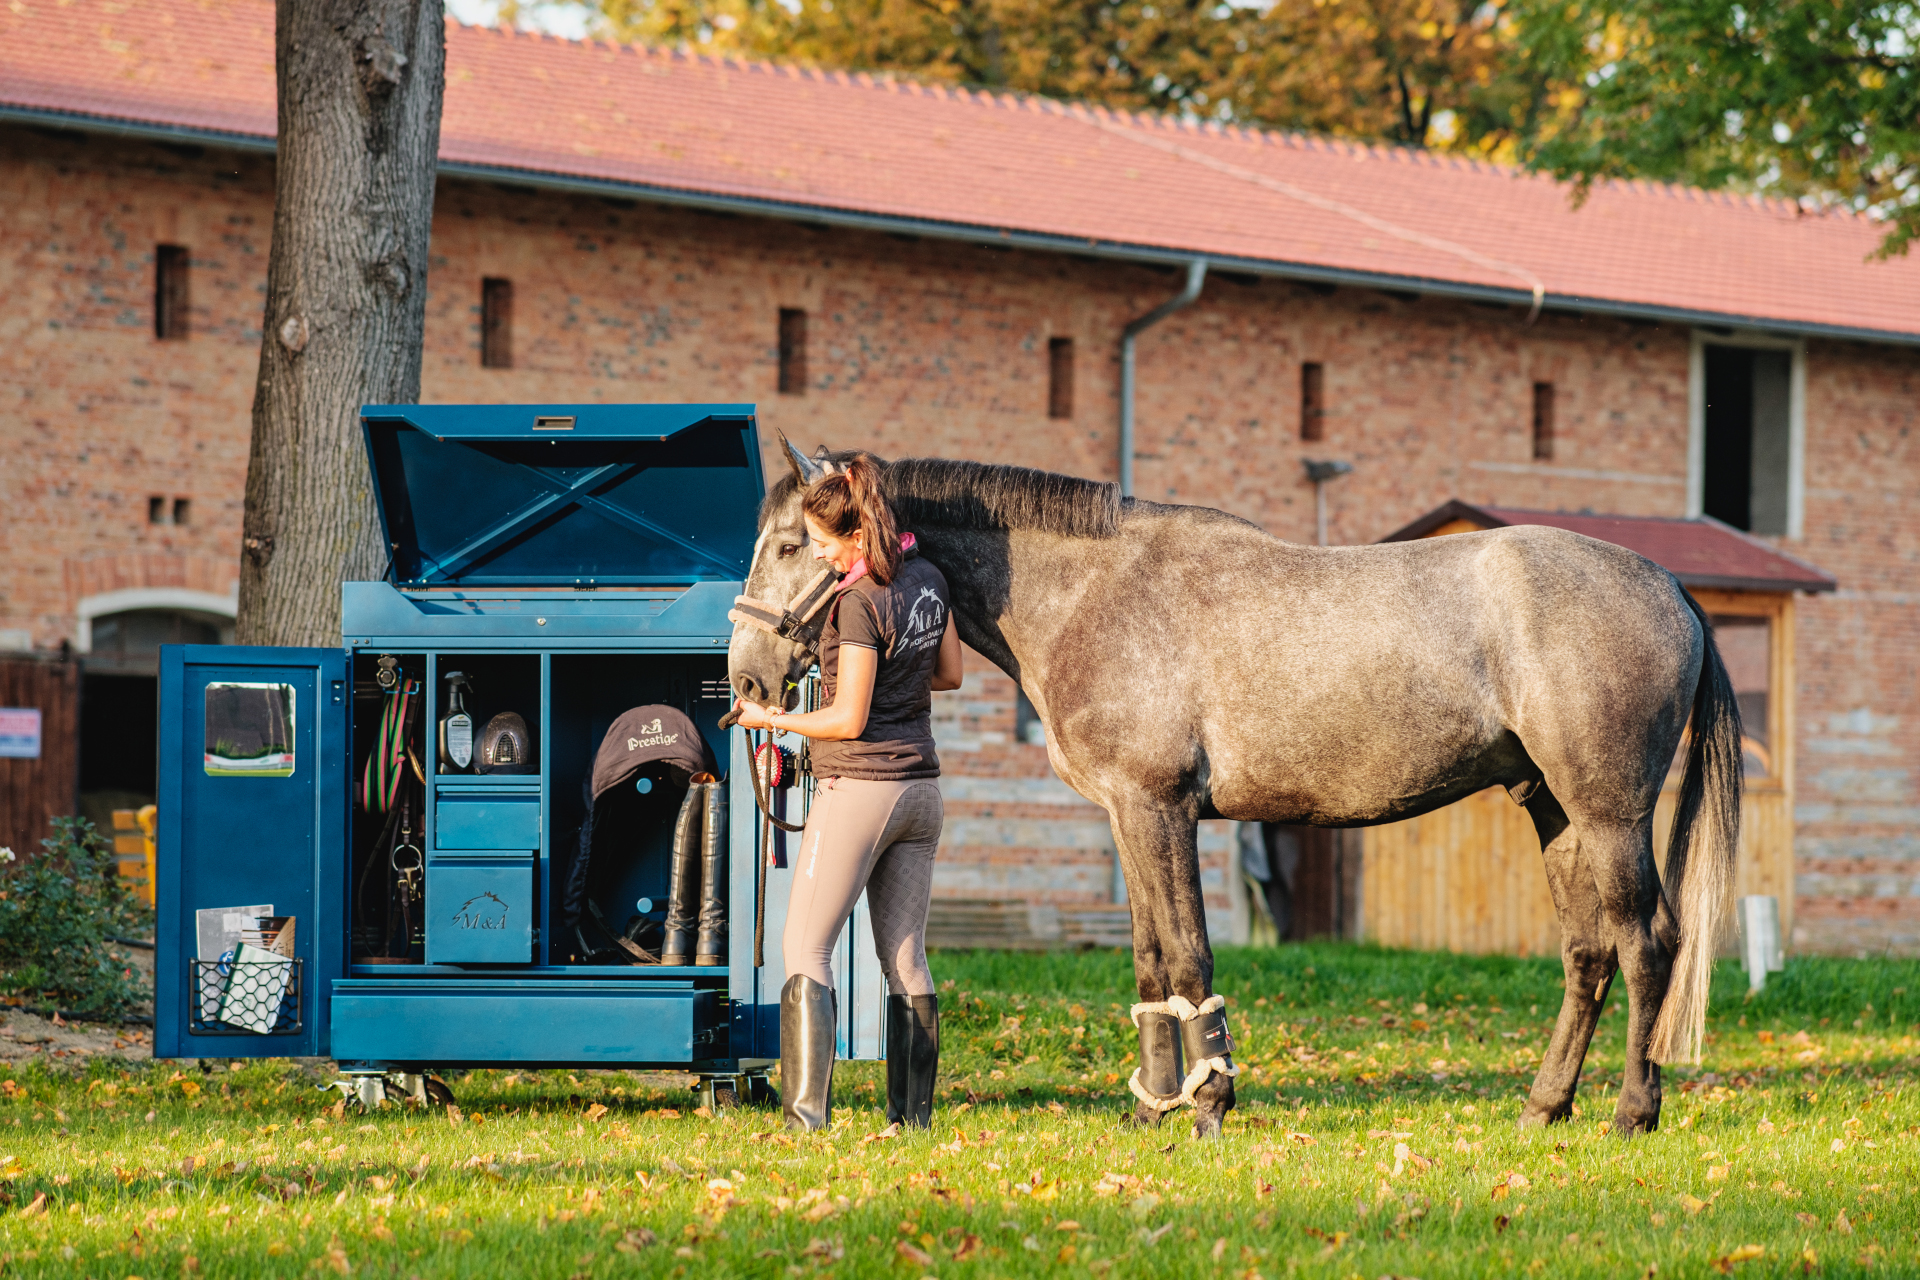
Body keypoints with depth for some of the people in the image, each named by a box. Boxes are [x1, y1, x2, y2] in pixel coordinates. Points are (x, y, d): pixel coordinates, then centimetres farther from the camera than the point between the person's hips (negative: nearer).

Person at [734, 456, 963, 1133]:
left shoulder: (859, 602, -19)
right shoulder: (927, 579, 5)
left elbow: (848, 719, -17)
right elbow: (950, 672, 17)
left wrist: (771, 719, -5)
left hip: (858, 789, -8)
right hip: (920, 788, 8)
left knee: (805, 950, -2)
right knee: (905, 956, 11)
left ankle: (806, 1114, -11)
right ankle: (914, 1114, 10)